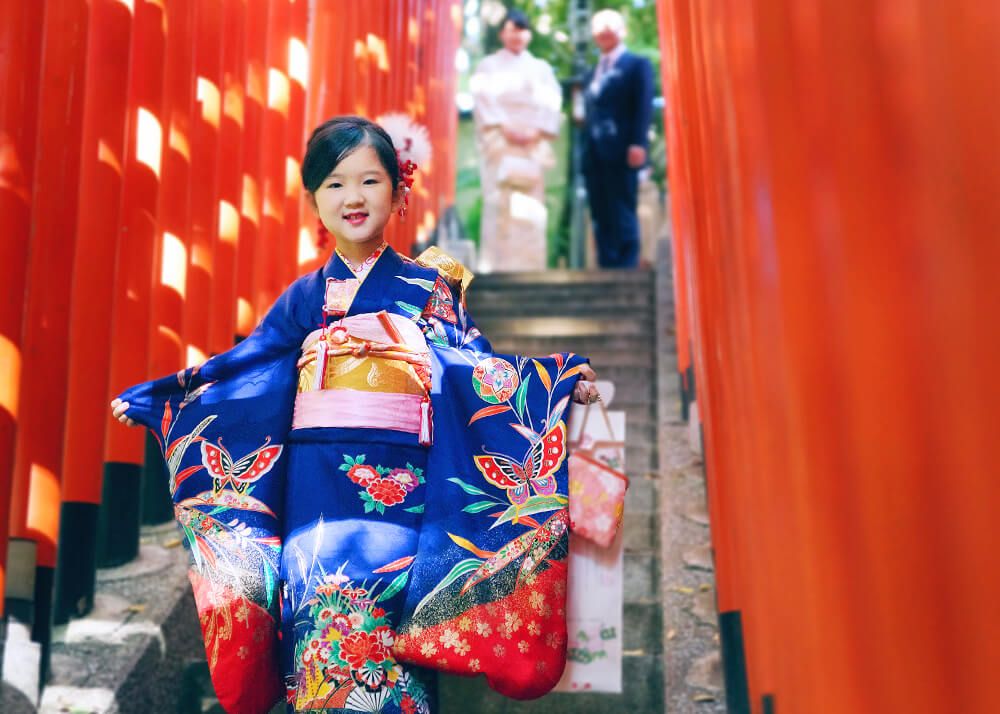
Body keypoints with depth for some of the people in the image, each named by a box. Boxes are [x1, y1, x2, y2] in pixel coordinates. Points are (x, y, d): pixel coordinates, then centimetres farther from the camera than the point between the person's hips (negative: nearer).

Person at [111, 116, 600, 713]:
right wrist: (151, 396, 21)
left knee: (376, 605, -17)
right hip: (313, 486, 2)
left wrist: (562, 379, -10)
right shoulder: (305, 296, 15)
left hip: (396, 485, -2)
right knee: (316, 607, -10)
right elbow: (241, 366, 19)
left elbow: (476, 365, 3)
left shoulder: (428, 285, 9)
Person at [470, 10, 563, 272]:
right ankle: (498, 266, -10)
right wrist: (505, 129, -14)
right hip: (499, 144, -2)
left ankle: (529, 266, -3)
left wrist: (536, 131, -9)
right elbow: (485, 101, -1)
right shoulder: (489, 65, 12)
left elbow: (551, 104, 7)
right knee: (500, 202, -11)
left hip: (533, 145, 2)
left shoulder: (541, 68, 18)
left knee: (531, 206, -5)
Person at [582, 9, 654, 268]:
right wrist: (585, 148, 10)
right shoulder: (593, 72, 25)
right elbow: (590, 112, 20)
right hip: (595, 154, 6)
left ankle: (627, 272, -4)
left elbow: (643, 106, -6)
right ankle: (607, 269, 7)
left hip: (621, 151, -6)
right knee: (601, 217, 4)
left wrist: (638, 143, -18)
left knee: (623, 215, -7)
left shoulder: (637, 64, 6)